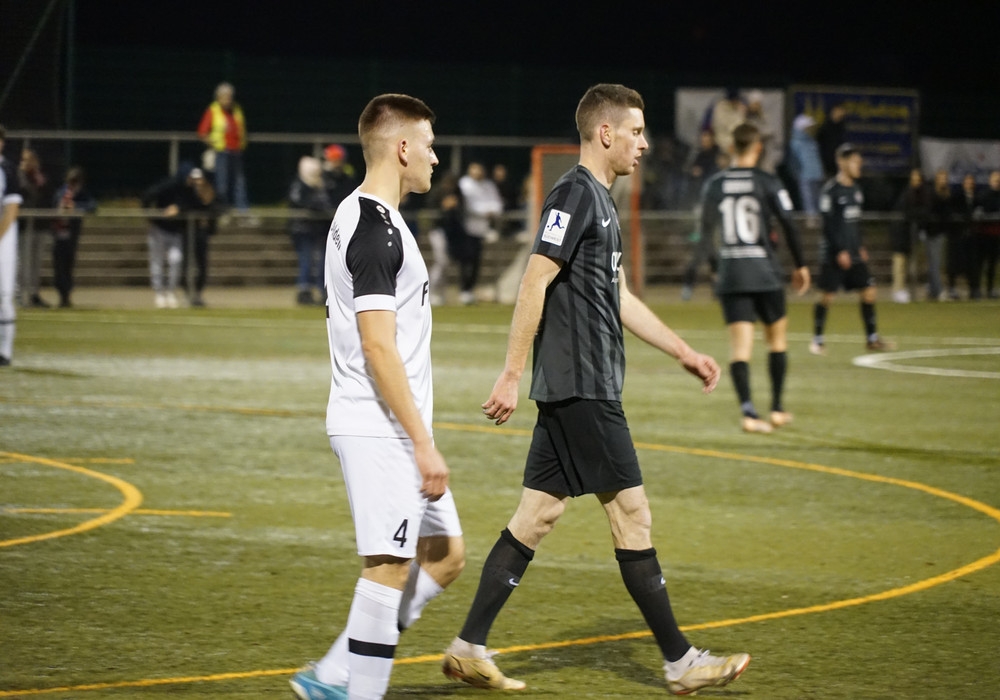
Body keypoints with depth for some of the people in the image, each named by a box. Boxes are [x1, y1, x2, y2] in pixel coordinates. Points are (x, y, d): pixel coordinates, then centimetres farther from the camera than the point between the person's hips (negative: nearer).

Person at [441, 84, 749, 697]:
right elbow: (534, 284, -17)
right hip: (580, 388, -10)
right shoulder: (575, 195, -13)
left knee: (538, 515, 9)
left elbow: (619, 297, 25)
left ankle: (470, 648, 10)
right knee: (631, 514, -4)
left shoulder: (601, 201, 18)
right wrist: (511, 376, -20)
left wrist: (684, 352, 25)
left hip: (579, 389, 10)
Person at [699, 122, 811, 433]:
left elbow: (706, 231, 5)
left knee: (739, 345, -2)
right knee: (777, 337, 16)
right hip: (765, 273, -2)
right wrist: (801, 265, 3)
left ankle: (748, 410, -18)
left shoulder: (715, 185, 2)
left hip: (729, 273, 2)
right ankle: (777, 408, 19)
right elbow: (789, 225, -8)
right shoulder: (768, 183, -6)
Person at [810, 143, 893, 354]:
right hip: (834, 255, -7)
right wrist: (840, 251, -18)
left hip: (854, 254, 7)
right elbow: (828, 225, -15)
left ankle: (872, 338, 11)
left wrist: (860, 247, 17)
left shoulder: (855, 189, 12)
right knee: (827, 296, -3)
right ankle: (817, 339, 9)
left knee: (868, 292, 3)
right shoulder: (830, 190, -12)